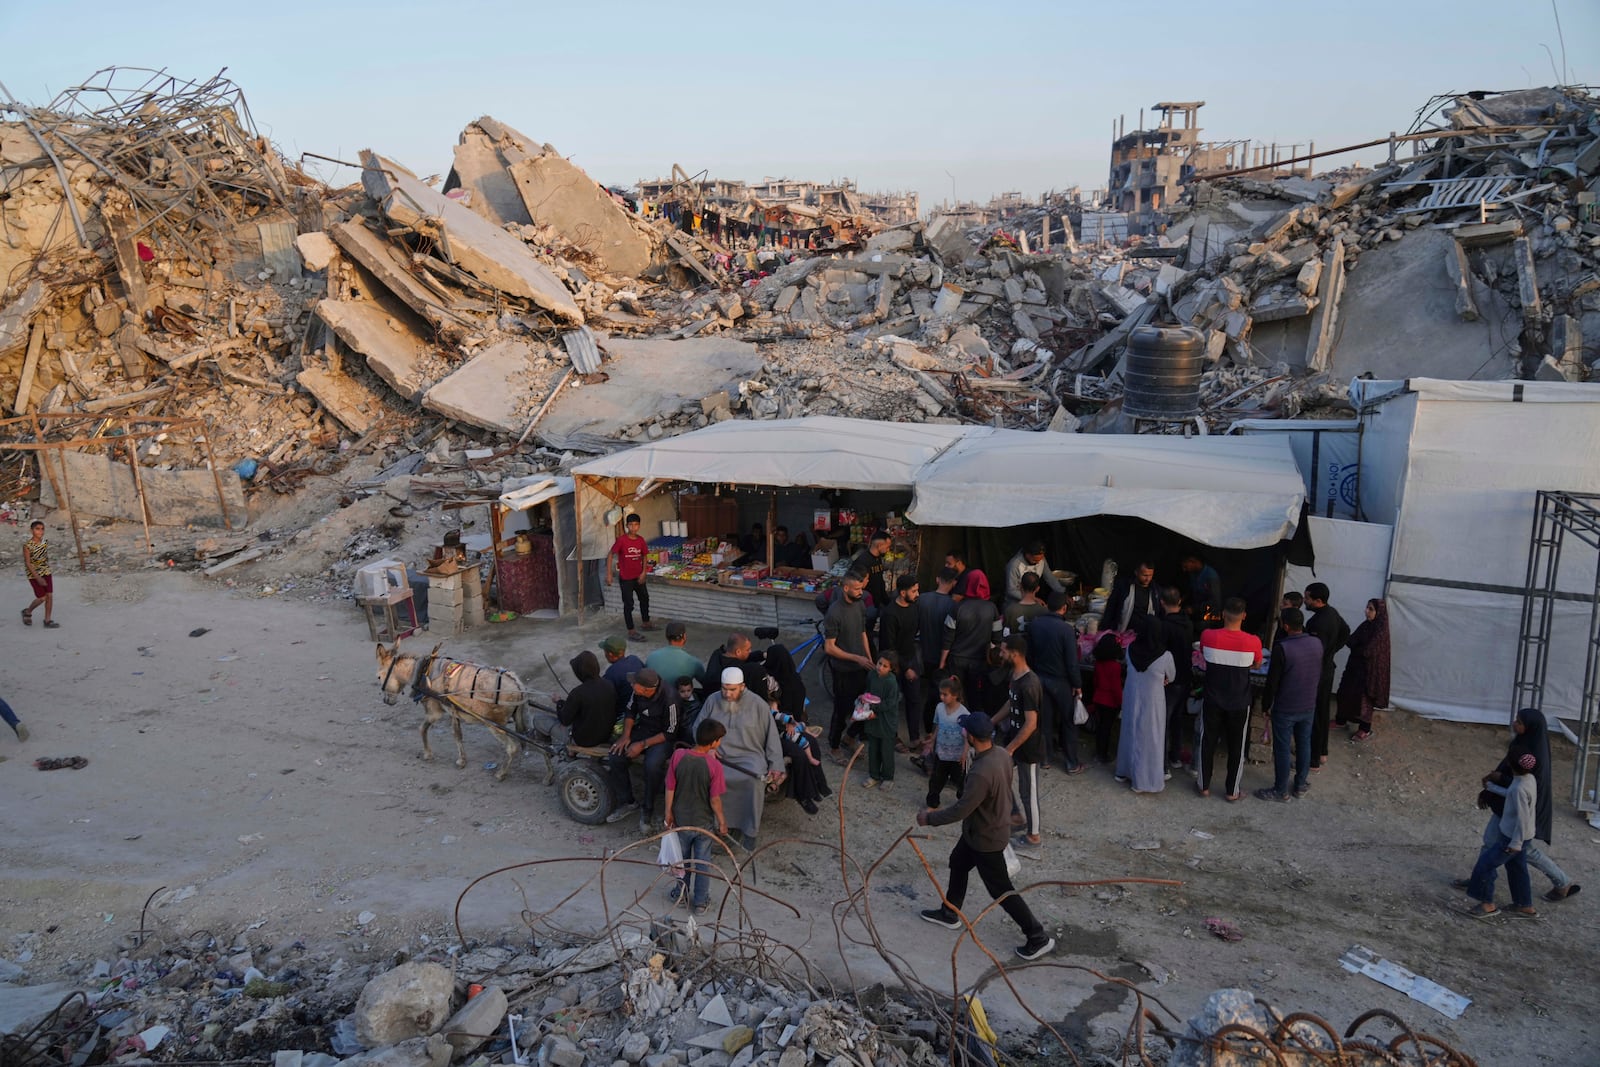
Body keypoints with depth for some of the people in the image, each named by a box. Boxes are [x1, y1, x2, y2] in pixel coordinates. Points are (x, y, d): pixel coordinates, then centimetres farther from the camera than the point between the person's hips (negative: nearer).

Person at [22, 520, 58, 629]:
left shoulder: (45, 542, 0)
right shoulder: (27, 545, -17)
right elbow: (27, 563, -17)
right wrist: (38, 577, -22)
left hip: (46, 572, 5)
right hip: (34, 574, -5)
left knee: (50, 595, 1)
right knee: (42, 597, -2)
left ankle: (47, 620, 10)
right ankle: (27, 612, 26)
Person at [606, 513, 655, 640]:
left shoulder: (641, 540, -3)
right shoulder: (621, 540, -18)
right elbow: (610, 555, -14)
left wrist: (643, 572, -3)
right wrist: (609, 574, -17)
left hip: (638, 576, 6)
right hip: (626, 577, -6)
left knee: (645, 599, 21)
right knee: (628, 604, 1)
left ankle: (646, 623, 40)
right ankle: (631, 631, 9)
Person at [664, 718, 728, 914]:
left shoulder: (678, 756, -17)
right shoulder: (714, 765, -24)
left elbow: (670, 788, -8)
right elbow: (715, 800, -18)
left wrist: (669, 812, 6)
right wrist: (722, 821, -3)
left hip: (681, 819, 2)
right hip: (704, 821, -2)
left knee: (682, 857, 23)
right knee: (703, 861, 16)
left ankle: (681, 894, 38)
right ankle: (701, 901, 26)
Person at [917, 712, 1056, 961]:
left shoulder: (981, 773, -38)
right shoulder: (1001, 753, -11)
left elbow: (960, 811, -30)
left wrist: (929, 818, -15)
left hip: (986, 838, -9)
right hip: (991, 826, 9)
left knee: (1001, 890, 7)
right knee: (958, 863, 26)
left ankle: (1038, 938, 19)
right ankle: (949, 914, 44)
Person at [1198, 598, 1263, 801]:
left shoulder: (1207, 636, -15)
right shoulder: (1253, 642, -17)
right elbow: (1256, 665, 4)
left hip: (1212, 700, 1)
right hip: (1239, 703, -1)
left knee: (1208, 742, 16)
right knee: (1236, 746, 14)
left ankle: (1204, 786, 26)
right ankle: (1232, 791, 23)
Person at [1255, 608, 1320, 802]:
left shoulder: (1282, 648, -24)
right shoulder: (1317, 643, -5)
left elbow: (1272, 681, -17)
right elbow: (1319, 675, 8)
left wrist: (1266, 704, -3)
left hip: (1285, 708, -6)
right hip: (1309, 706, 6)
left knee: (1282, 749, 7)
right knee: (1304, 745, 19)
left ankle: (1281, 791, 17)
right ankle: (1300, 786, 32)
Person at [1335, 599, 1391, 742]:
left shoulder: (1380, 631, -20)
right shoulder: (1366, 625, 4)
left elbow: (1368, 651, -22)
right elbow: (1353, 641, 3)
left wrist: (1351, 645, -9)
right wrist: (1347, 640, -18)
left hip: (1368, 669, -8)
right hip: (1355, 665, 8)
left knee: (1363, 698, 2)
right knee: (1345, 692, 15)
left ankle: (1365, 730, 16)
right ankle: (1341, 720, 33)